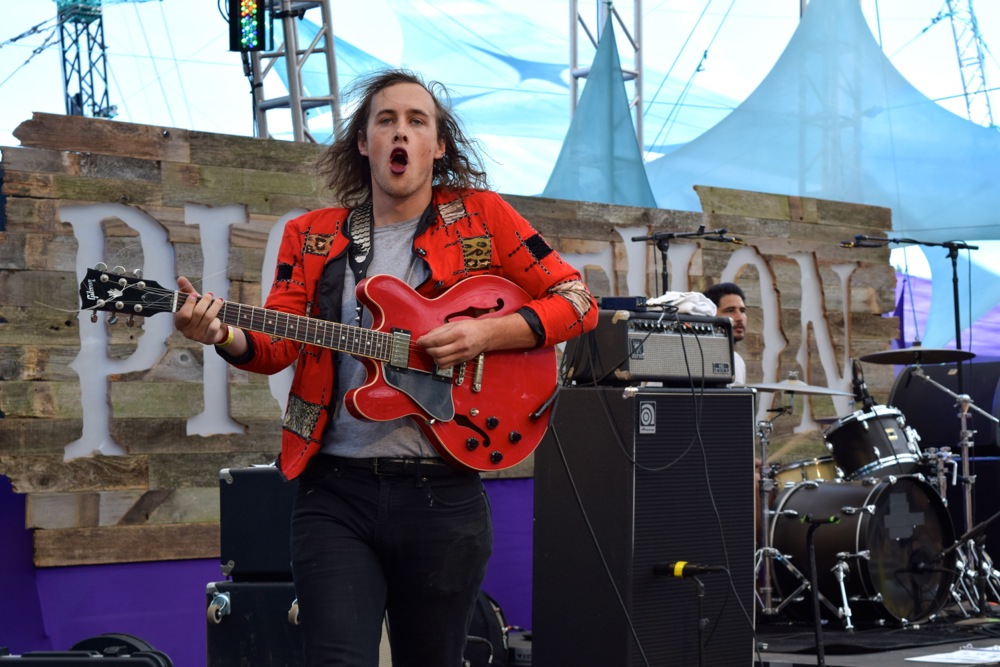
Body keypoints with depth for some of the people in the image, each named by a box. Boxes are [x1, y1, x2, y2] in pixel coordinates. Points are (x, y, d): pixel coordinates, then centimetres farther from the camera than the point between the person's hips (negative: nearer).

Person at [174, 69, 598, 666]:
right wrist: (226, 336, -20)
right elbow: (278, 345, 2)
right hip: (335, 488, 1)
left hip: (442, 490, -1)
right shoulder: (312, 236, 11)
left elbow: (579, 301, 2)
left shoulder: (481, 216, 4)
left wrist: (488, 333, -13)